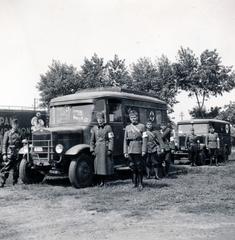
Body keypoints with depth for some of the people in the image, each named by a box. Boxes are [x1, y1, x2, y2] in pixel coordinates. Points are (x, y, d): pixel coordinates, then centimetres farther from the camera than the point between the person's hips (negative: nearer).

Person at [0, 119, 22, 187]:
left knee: (16, 169, 5)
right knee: (6, 168, -8)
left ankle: (15, 182, 14)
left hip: (17, 154, 4)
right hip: (10, 154, -4)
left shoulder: (19, 134, 14)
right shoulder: (7, 133, 4)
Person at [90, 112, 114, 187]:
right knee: (97, 165, 2)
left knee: (105, 164, -1)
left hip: (105, 149, -3)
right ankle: (100, 181, 9)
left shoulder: (108, 127, 0)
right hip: (97, 149, 3)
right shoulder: (94, 128, 9)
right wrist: (92, 150, 5)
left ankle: (103, 181, 7)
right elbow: (92, 140, 12)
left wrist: (110, 149, -10)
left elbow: (111, 140, -3)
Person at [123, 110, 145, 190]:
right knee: (132, 167, 5)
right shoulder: (127, 127, 14)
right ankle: (135, 183, 14)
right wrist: (125, 152, 3)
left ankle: (140, 183, 7)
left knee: (139, 167, -1)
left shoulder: (142, 126, 5)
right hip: (130, 150, 3)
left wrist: (144, 150, -10)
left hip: (139, 150, -3)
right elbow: (125, 140, 11)